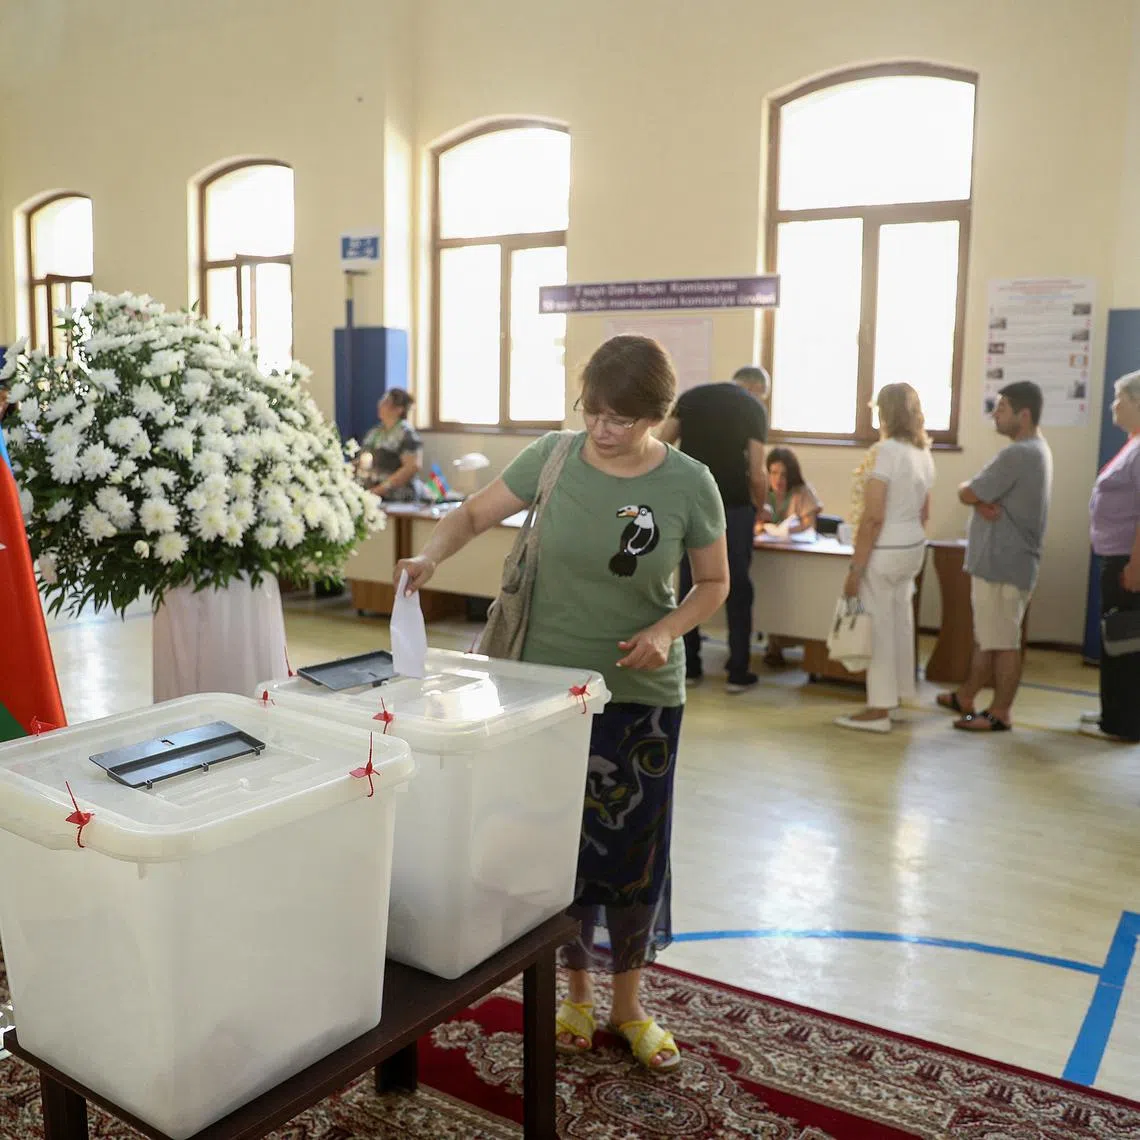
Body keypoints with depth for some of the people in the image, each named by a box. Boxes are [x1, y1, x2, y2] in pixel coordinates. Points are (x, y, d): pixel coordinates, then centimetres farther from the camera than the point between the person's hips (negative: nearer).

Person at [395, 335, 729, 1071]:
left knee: (634, 847, 9)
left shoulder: (690, 485, -9)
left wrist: (668, 631, -17)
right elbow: (473, 515, 2)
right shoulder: (553, 458, -7)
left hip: (642, 695, -1)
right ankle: (577, 995, 34)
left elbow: (715, 584, 2)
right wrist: (431, 556, -19)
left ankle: (630, 1004, 32)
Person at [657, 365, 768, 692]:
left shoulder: (692, 396, 11)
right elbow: (756, 473, -6)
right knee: (737, 586, 5)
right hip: (733, 505, -3)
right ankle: (738, 672, 9)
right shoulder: (754, 408, 1)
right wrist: (759, 506, 11)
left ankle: (689, 667, 15)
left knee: (690, 583, 10)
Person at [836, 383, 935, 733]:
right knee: (900, 622, 15)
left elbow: (873, 517, -20)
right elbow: (924, 512, 16)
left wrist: (855, 567, -17)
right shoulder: (923, 453, 9)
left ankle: (879, 709, 6)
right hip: (913, 548, 8)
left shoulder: (884, 452, -17)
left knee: (879, 627, -1)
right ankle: (896, 695, 26)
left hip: (884, 551, -8)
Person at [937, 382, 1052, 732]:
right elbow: (986, 494, 11)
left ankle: (1000, 713, 7)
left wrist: (972, 493, 5)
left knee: (1003, 641, -1)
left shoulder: (1016, 455, -20)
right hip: (999, 560, 10)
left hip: (1004, 563, -10)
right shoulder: (1037, 450, 14)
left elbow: (967, 494, -17)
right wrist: (983, 501, -11)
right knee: (987, 636, 18)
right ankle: (966, 697, 29)